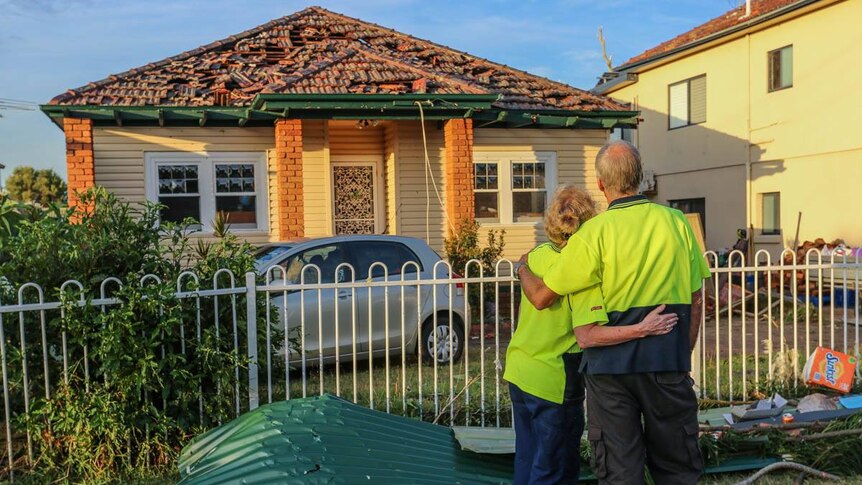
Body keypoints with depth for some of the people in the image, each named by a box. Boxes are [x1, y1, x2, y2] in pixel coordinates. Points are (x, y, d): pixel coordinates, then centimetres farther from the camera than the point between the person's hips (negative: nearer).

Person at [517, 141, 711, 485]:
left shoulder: (593, 233, -13)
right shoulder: (675, 222, -2)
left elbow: (541, 297, -7)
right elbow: (695, 300, 4)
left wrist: (523, 269, 14)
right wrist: (683, 354, 16)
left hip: (611, 364, -2)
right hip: (668, 362, 3)